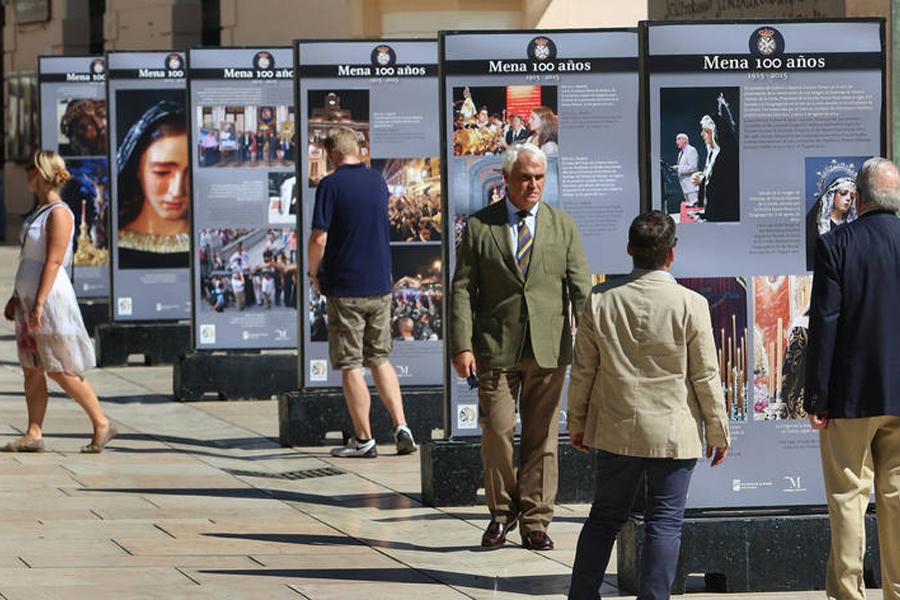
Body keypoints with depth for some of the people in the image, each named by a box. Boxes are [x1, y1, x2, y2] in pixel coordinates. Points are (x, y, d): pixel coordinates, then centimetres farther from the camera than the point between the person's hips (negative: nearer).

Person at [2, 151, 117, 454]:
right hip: (29, 298, 9)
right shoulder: (38, 212, 15)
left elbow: (53, 261, -19)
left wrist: (39, 303, -23)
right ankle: (33, 435, 4)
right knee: (32, 370, 5)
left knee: (61, 371, -5)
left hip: (50, 297, -9)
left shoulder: (59, 213, -13)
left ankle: (102, 424, 4)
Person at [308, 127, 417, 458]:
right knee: (380, 358, 16)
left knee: (351, 365, 2)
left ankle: (364, 439, 3)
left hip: (344, 287, -5)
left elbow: (319, 238, -16)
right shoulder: (378, 182, 6)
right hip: (380, 285, 5)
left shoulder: (330, 185, -12)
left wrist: (314, 274, 0)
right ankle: (401, 427, 6)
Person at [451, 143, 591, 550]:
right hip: (496, 348, -1)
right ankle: (502, 512, 15)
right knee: (497, 431, -4)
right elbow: (463, 289, 2)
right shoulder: (479, 226, 4)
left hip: (549, 349, 1)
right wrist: (461, 346, -7)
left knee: (542, 436, 3)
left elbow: (580, 287, 5)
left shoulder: (563, 226, 9)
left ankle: (535, 521, 11)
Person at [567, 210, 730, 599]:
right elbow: (706, 377, -6)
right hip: (673, 435, -3)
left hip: (616, 432, 3)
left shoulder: (600, 300, -4)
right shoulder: (690, 305, -12)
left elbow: (582, 371, 4)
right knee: (664, 524, 3)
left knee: (604, 518, 14)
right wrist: (718, 433, 5)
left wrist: (577, 422, 17)